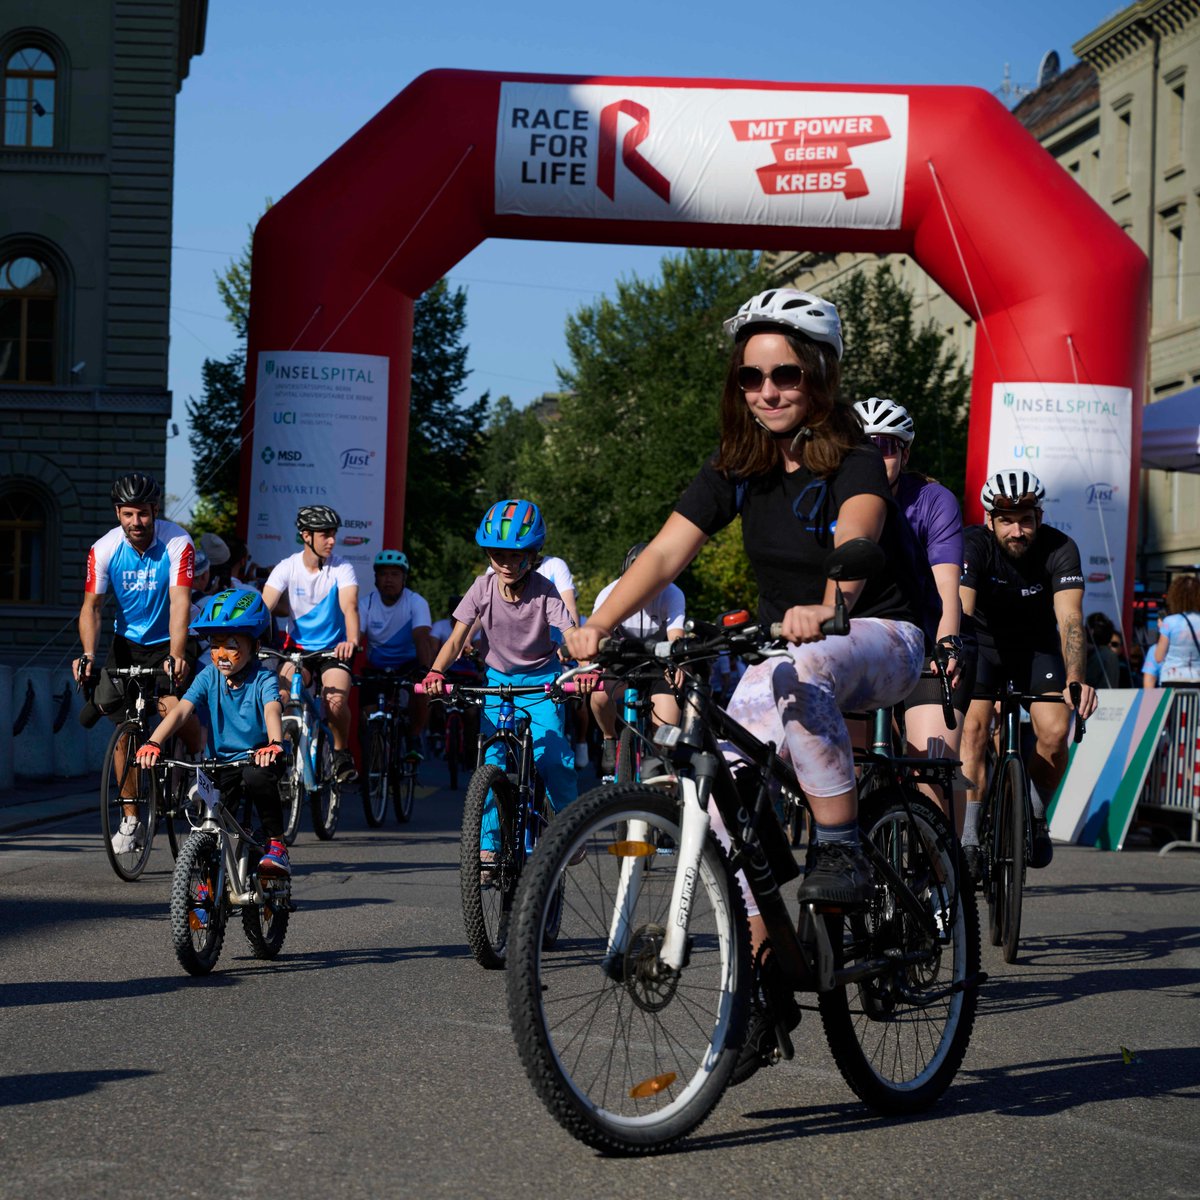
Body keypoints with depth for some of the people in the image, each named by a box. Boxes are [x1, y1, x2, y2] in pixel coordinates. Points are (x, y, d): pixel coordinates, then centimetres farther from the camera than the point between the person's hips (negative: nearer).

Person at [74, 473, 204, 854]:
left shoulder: (177, 543, -21)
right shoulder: (104, 550, -13)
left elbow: (180, 602, -29)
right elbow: (91, 606, -13)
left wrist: (175, 656, -42)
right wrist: (88, 654, -30)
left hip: (170, 641, -3)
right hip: (128, 643, 3)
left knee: (173, 708, -28)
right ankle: (131, 819, 12)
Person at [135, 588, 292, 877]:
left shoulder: (263, 679, -14)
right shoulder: (209, 678, -5)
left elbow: (272, 710, -34)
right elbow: (181, 710, -18)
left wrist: (275, 744, -56)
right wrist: (153, 743, -35)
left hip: (258, 756, -3)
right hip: (222, 761, 3)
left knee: (256, 776, -37)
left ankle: (276, 844, -20)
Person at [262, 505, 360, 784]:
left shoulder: (341, 569, -13)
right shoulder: (287, 568, -9)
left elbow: (350, 607, -28)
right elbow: (264, 607, -17)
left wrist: (351, 640, -48)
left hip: (333, 649, -2)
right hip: (298, 646, 2)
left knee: (336, 700, -25)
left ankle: (342, 753, 4)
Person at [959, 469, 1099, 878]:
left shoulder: (1060, 549, -23)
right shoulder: (974, 545, -25)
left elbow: (1069, 619, -34)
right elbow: (960, 610, -38)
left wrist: (1076, 679, -50)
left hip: (1037, 646, 1)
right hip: (984, 643, -1)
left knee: (1055, 732, -19)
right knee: (974, 724, -23)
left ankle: (1035, 814, 9)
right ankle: (968, 836, -18)